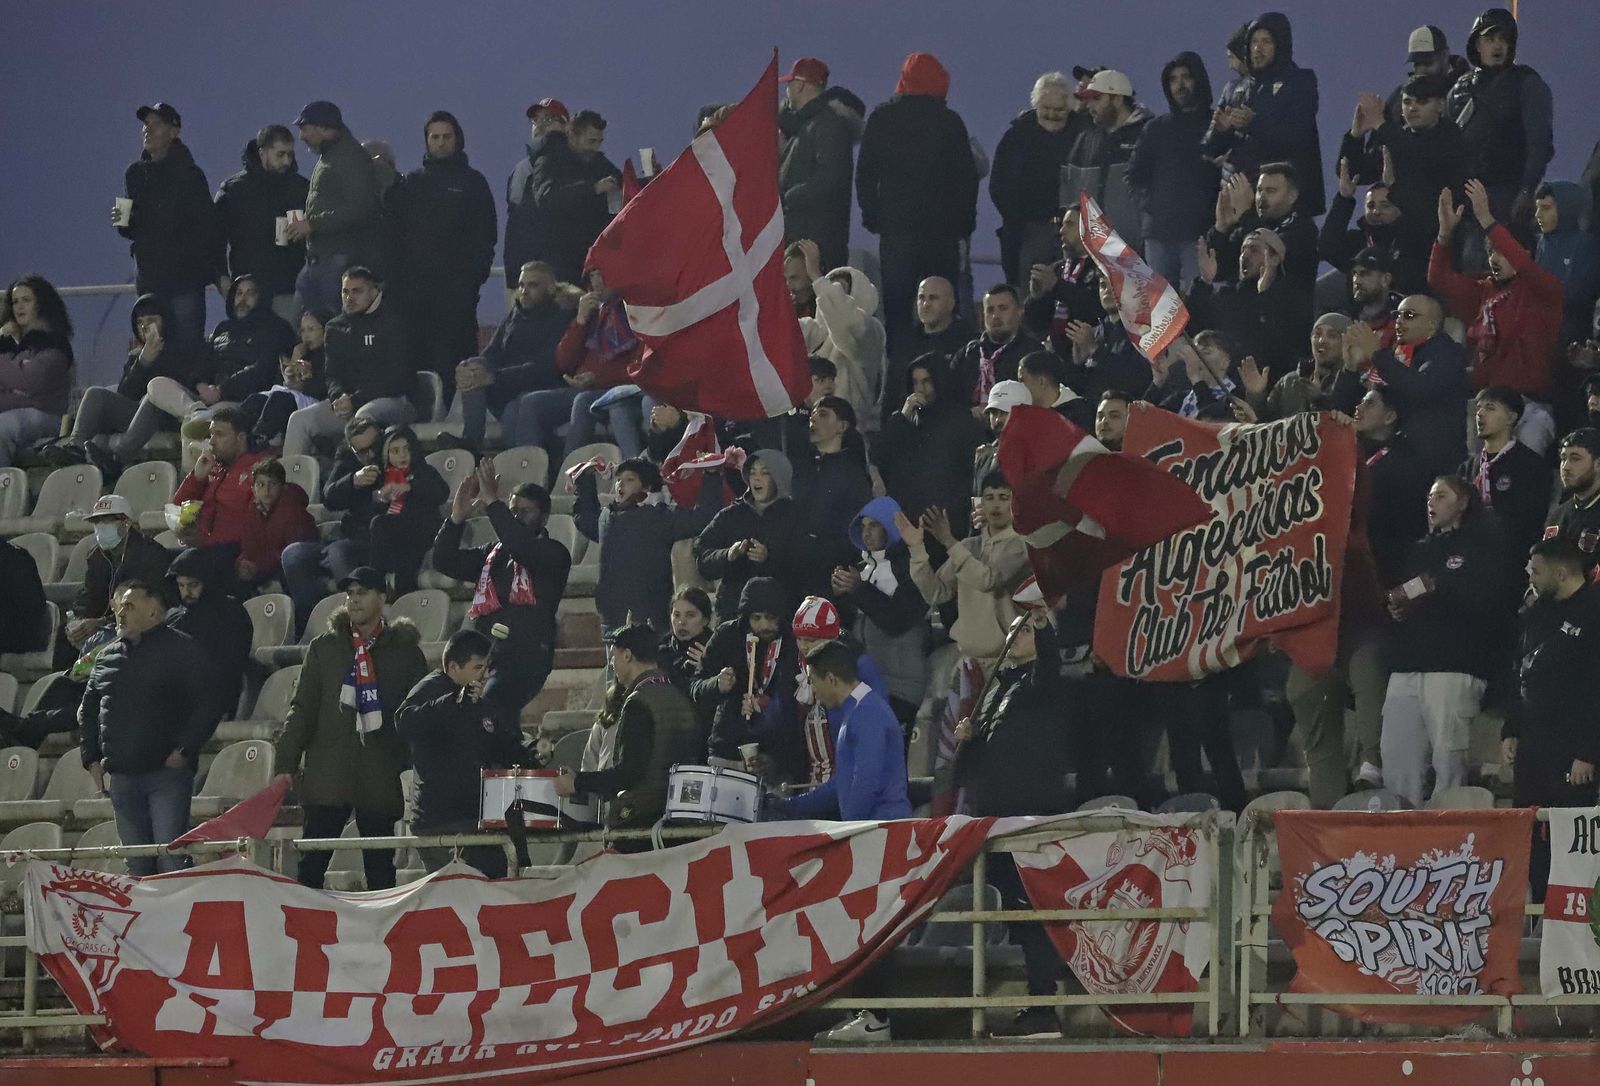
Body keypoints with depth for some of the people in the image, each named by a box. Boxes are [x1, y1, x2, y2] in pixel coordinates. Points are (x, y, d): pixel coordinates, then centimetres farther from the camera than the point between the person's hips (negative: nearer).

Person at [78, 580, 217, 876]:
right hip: (122, 777, 6)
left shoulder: (182, 651, -2)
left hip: (168, 771, -6)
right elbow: (87, 711, 24)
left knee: (171, 859, -12)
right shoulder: (107, 657, 15)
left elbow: (207, 707, -6)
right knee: (137, 864, 8)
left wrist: (183, 751, -14)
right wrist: (91, 758, 14)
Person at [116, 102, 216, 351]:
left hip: (185, 277, -5)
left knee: (187, 345, -9)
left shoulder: (189, 174, -3)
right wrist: (124, 223, -2)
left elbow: (206, 226, -6)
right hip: (149, 278, 5)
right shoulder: (136, 174, 14)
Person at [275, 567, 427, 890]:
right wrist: (286, 763, 1)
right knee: (312, 863, -4)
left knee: (380, 867, 4)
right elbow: (302, 709, 10)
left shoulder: (405, 651, 8)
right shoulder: (324, 648, 12)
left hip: (382, 775, -1)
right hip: (328, 774, 1)